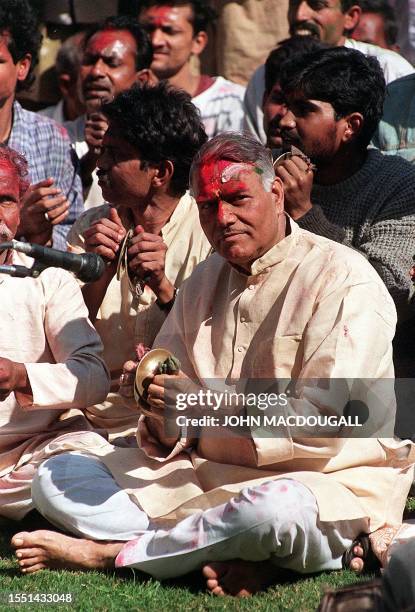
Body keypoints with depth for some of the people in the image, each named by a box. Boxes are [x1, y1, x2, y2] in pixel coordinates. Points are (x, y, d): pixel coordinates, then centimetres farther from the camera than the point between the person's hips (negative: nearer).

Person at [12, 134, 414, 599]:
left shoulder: (344, 278, -8)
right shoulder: (204, 282, 15)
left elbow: (328, 422, -17)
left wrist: (208, 407, -20)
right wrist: (161, 428, -13)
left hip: (328, 478, -7)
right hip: (208, 471, 7)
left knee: (274, 507, -43)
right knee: (56, 478, -6)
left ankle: (107, 554, -20)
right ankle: (233, 557, -23)